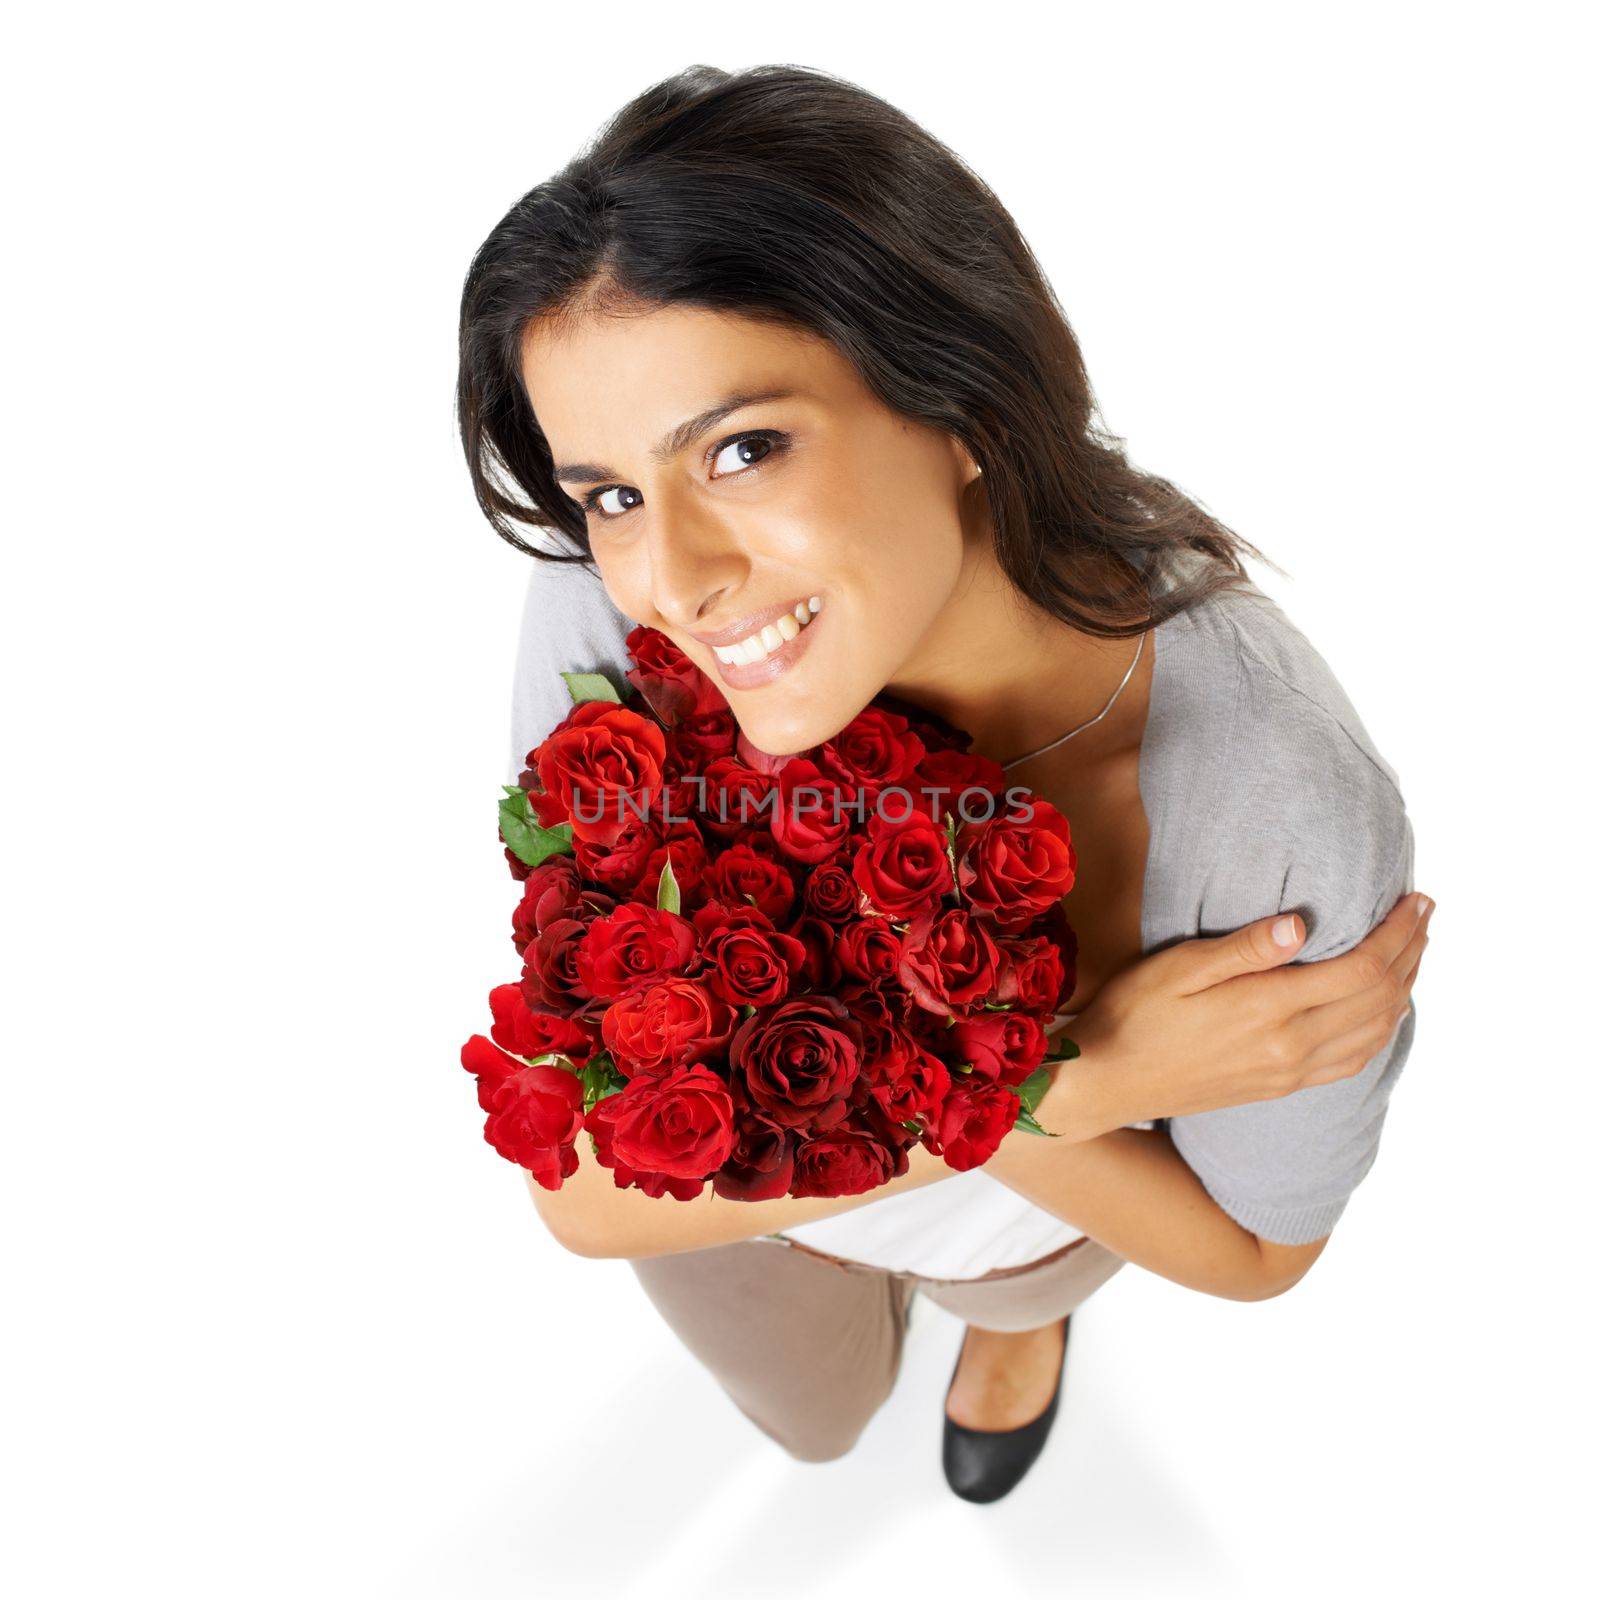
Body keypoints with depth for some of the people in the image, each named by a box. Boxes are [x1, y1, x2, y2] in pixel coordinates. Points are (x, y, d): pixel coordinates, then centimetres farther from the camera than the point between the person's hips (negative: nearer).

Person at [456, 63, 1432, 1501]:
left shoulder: (1285, 807, -43)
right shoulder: (613, 606, -41)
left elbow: (1258, 1248, -22)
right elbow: (586, 1191, -34)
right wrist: (1088, 1084, -44)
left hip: (1039, 1200, -1)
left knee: (1007, 1271, 38)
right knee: (815, 1421, 37)